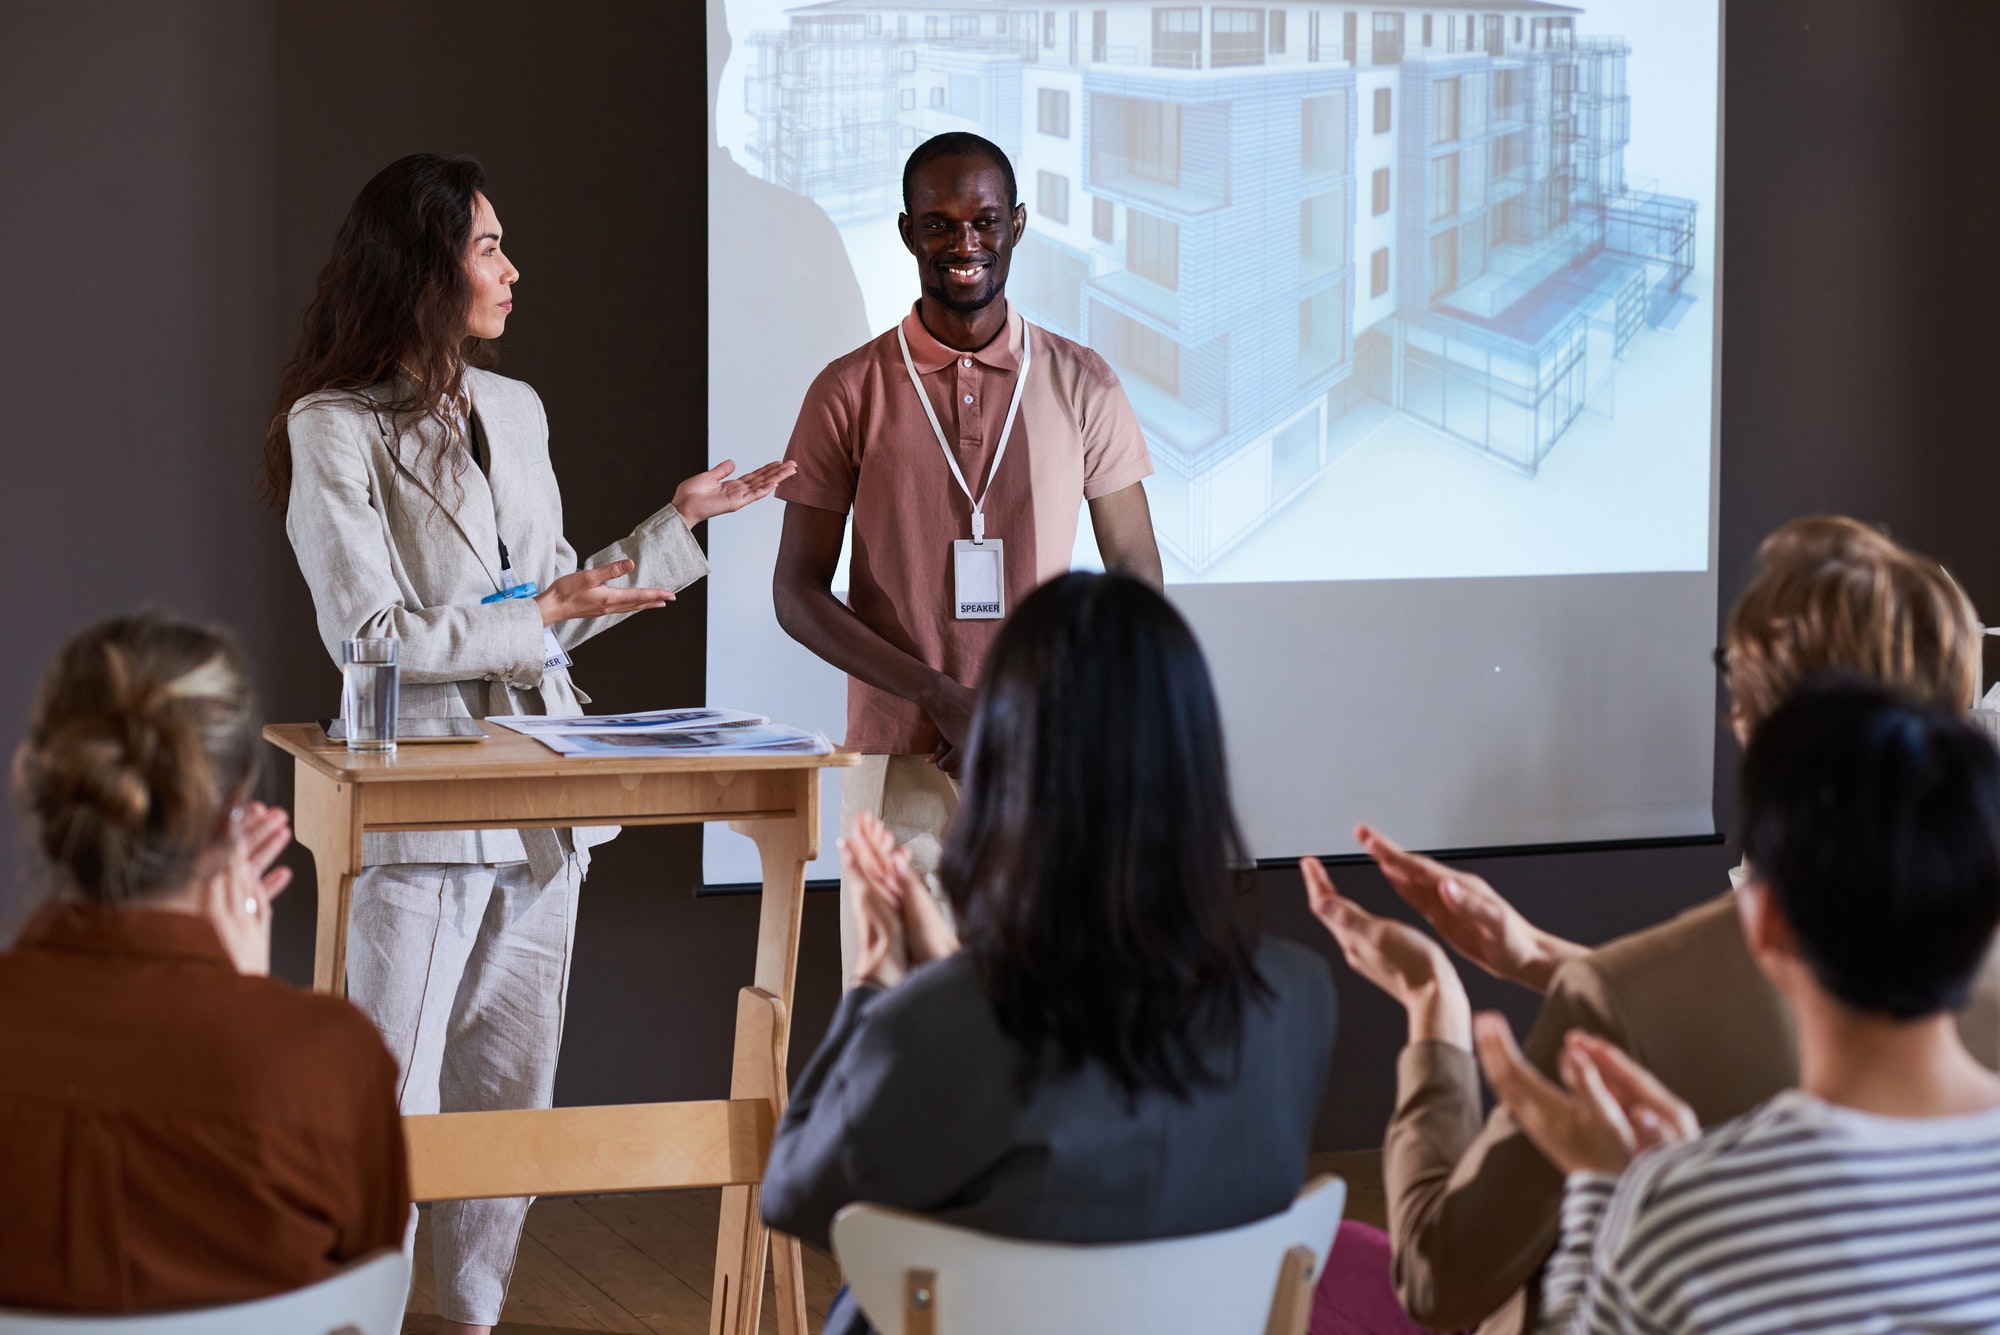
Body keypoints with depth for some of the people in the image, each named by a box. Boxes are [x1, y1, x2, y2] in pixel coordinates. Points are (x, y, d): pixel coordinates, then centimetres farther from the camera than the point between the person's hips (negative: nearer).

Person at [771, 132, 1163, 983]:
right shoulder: (851, 393, 3)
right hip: (899, 761, -1)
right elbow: (798, 593, 2)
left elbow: (1136, 579, 10)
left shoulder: (1080, 385, 7)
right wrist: (942, 699, -12)